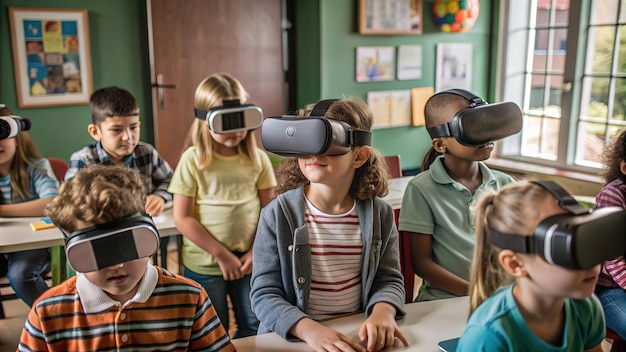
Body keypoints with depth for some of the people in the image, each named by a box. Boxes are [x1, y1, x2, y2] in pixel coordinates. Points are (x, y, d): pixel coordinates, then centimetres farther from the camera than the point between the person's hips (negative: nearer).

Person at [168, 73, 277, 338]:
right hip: (204, 264, -2)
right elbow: (182, 218, -12)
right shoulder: (193, 160, -11)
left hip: (248, 260, 3)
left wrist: (257, 251, -6)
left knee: (254, 328, 14)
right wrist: (221, 254, -13)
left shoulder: (257, 158, -2)